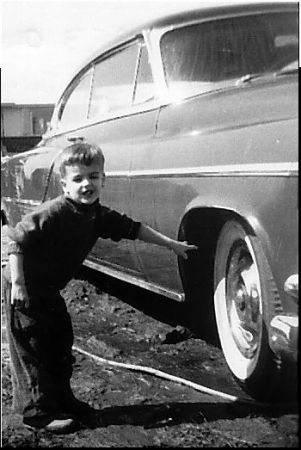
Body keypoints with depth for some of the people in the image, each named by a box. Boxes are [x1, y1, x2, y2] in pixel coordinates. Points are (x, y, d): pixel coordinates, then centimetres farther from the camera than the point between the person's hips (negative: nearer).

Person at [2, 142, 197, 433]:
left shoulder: (98, 215, -2)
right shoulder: (52, 213, -27)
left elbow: (132, 229, 7)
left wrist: (170, 243, 9)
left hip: (49, 290, 8)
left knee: (60, 344, 15)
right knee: (31, 350, 0)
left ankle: (61, 400, 30)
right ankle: (38, 412, 9)